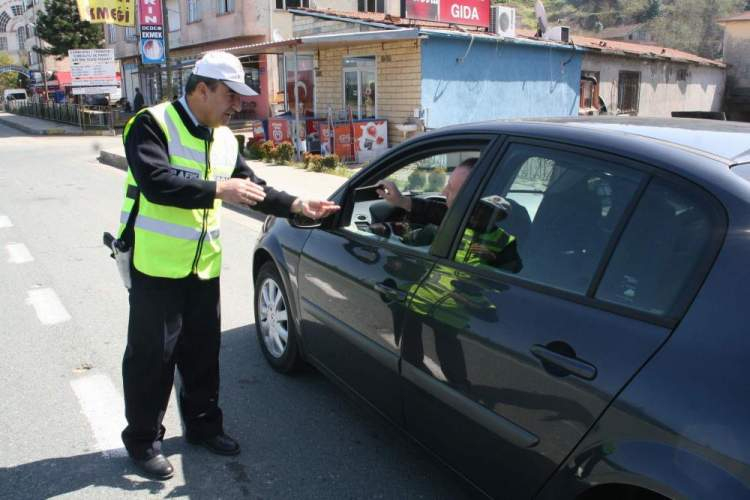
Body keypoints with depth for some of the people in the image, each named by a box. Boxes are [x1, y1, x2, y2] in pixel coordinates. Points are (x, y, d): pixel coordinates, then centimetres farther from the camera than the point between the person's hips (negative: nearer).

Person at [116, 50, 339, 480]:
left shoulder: (225, 139, 9)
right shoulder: (153, 125, -12)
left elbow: (253, 188, 14)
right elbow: (156, 182, -27)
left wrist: (298, 205, 2)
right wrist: (218, 189, -28)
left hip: (204, 266, 7)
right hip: (157, 265, -6)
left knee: (203, 351, 16)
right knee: (152, 355, 3)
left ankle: (203, 425, 34)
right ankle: (144, 440, 21)